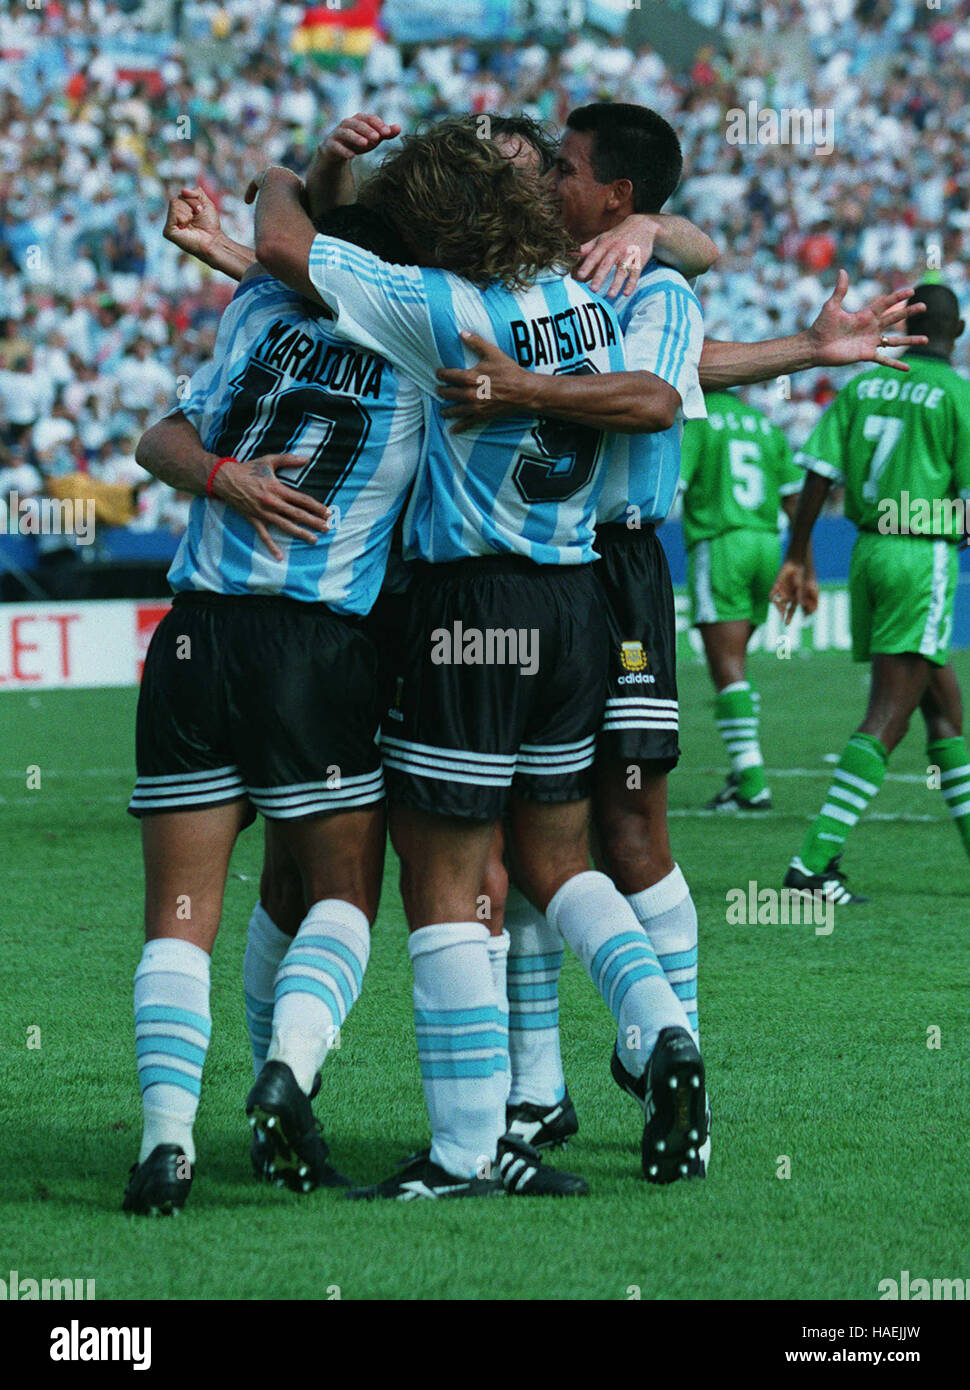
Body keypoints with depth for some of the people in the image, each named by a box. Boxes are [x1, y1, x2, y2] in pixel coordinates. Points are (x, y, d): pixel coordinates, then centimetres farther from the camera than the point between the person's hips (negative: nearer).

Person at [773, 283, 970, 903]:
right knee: (888, 720, -9)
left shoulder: (863, 386, 8)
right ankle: (815, 861, -19)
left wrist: (798, 557, 10)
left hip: (868, 551, 7)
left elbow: (818, 472, 4)